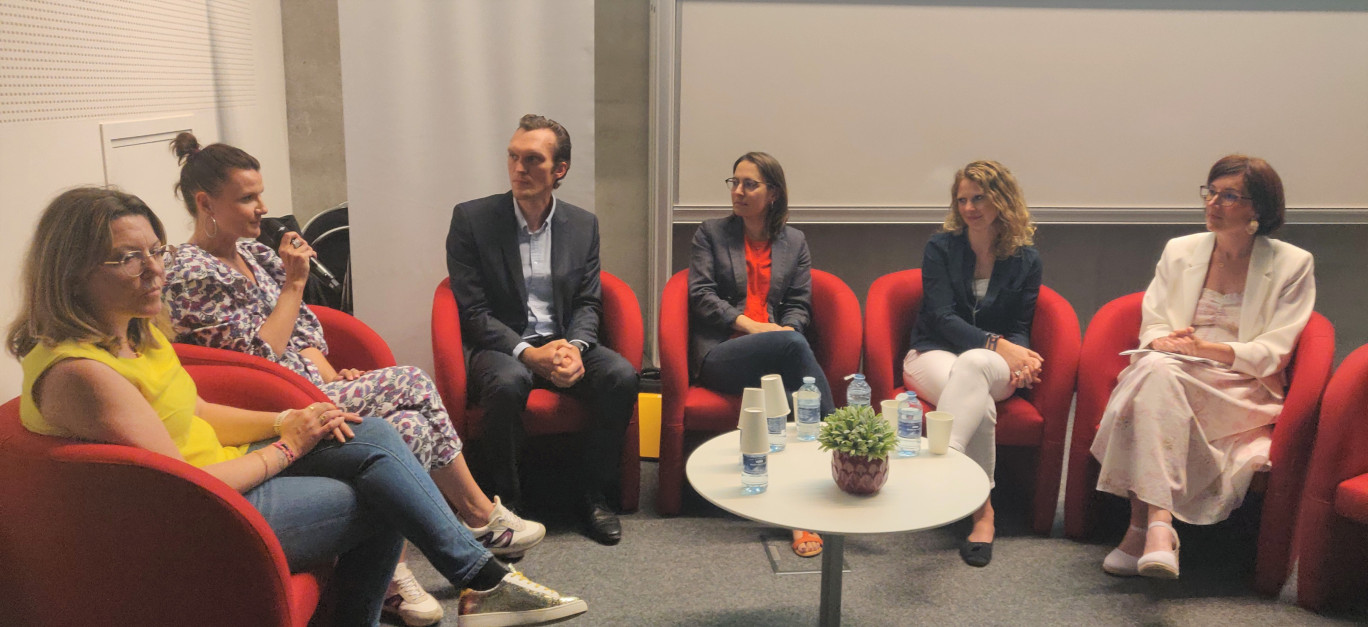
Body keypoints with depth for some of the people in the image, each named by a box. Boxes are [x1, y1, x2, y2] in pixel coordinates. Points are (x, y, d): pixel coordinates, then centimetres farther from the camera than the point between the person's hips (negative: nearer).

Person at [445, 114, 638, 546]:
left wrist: (574, 347, -17)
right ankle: (504, 503, -15)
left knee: (622, 376, -24)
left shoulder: (584, 225, 8)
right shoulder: (472, 219, -3)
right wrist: (528, 353, -22)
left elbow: (589, 303, 6)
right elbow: (473, 311, -8)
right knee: (508, 382, -37)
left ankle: (594, 495, -6)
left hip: (565, 344, 3)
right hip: (501, 348, -3)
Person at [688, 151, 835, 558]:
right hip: (720, 354, -2)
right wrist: (748, 324, -10)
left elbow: (800, 305, 15)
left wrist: (786, 329, -9)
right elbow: (700, 295, 3)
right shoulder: (711, 233, 15)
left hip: (779, 352, 3)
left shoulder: (794, 242, 21)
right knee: (794, 346, -35)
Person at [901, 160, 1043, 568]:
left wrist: (1018, 355, -17)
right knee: (979, 404, -37)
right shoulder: (941, 247, 4)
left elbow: (1019, 329, 9)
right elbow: (942, 317, -6)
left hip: (995, 364, 0)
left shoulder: (1025, 259, 9)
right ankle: (983, 510, -36)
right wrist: (998, 344, -20)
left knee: (973, 364, -40)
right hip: (935, 354, 0)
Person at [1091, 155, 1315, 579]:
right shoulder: (1179, 251, 15)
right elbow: (1152, 325, 10)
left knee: (1157, 374, -36)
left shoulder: (1292, 265, 6)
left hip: (1245, 392, -3)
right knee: (1156, 366, -36)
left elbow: (1272, 352, -3)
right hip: (1171, 377, 3)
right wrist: (1163, 342, -15)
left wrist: (1206, 348, -19)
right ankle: (1157, 523, -44)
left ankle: (1144, 523, -41)